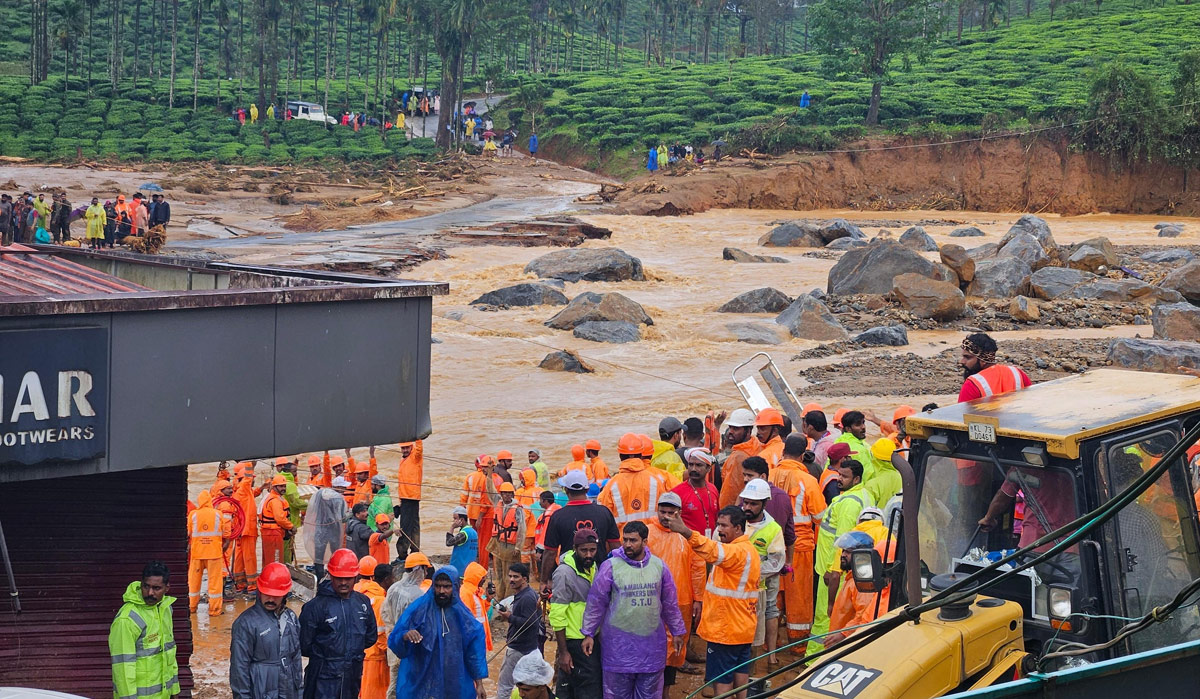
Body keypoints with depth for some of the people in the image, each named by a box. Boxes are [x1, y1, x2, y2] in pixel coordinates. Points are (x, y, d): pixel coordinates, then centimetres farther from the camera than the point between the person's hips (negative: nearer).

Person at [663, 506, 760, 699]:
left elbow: (715, 552, -44)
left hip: (725, 628, -10)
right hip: (743, 625, 10)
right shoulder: (748, 549, 12)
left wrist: (685, 532, -57)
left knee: (721, 679, -4)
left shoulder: (738, 551, -23)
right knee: (740, 669, 19)